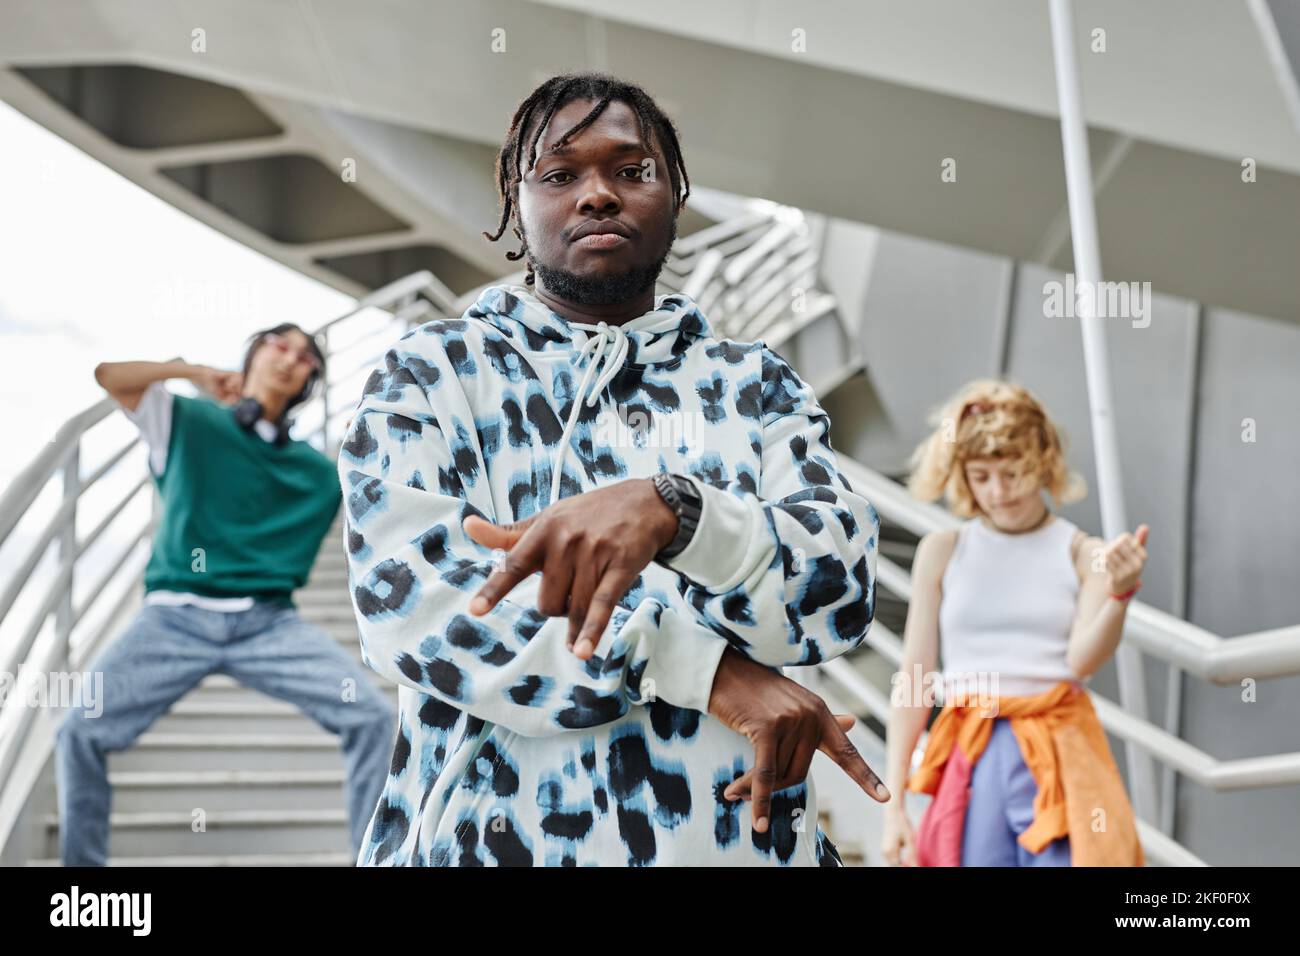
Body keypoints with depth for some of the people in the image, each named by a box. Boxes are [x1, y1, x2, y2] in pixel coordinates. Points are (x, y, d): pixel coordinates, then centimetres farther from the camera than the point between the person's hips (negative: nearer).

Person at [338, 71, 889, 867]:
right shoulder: (430, 374, 2)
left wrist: (671, 510, -28)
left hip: (731, 832, 2)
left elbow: (844, 590, -8)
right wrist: (704, 666, -18)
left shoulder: (753, 386, 5)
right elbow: (404, 591, -13)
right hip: (483, 833, -1)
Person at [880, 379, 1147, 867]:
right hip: (971, 758, 1)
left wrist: (1121, 591, -27)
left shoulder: (1084, 553, 3)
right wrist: (893, 804, 3)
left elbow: (1083, 659, -9)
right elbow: (913, 676, 6)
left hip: (1060, 756, -1)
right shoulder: (942, 551, 5)